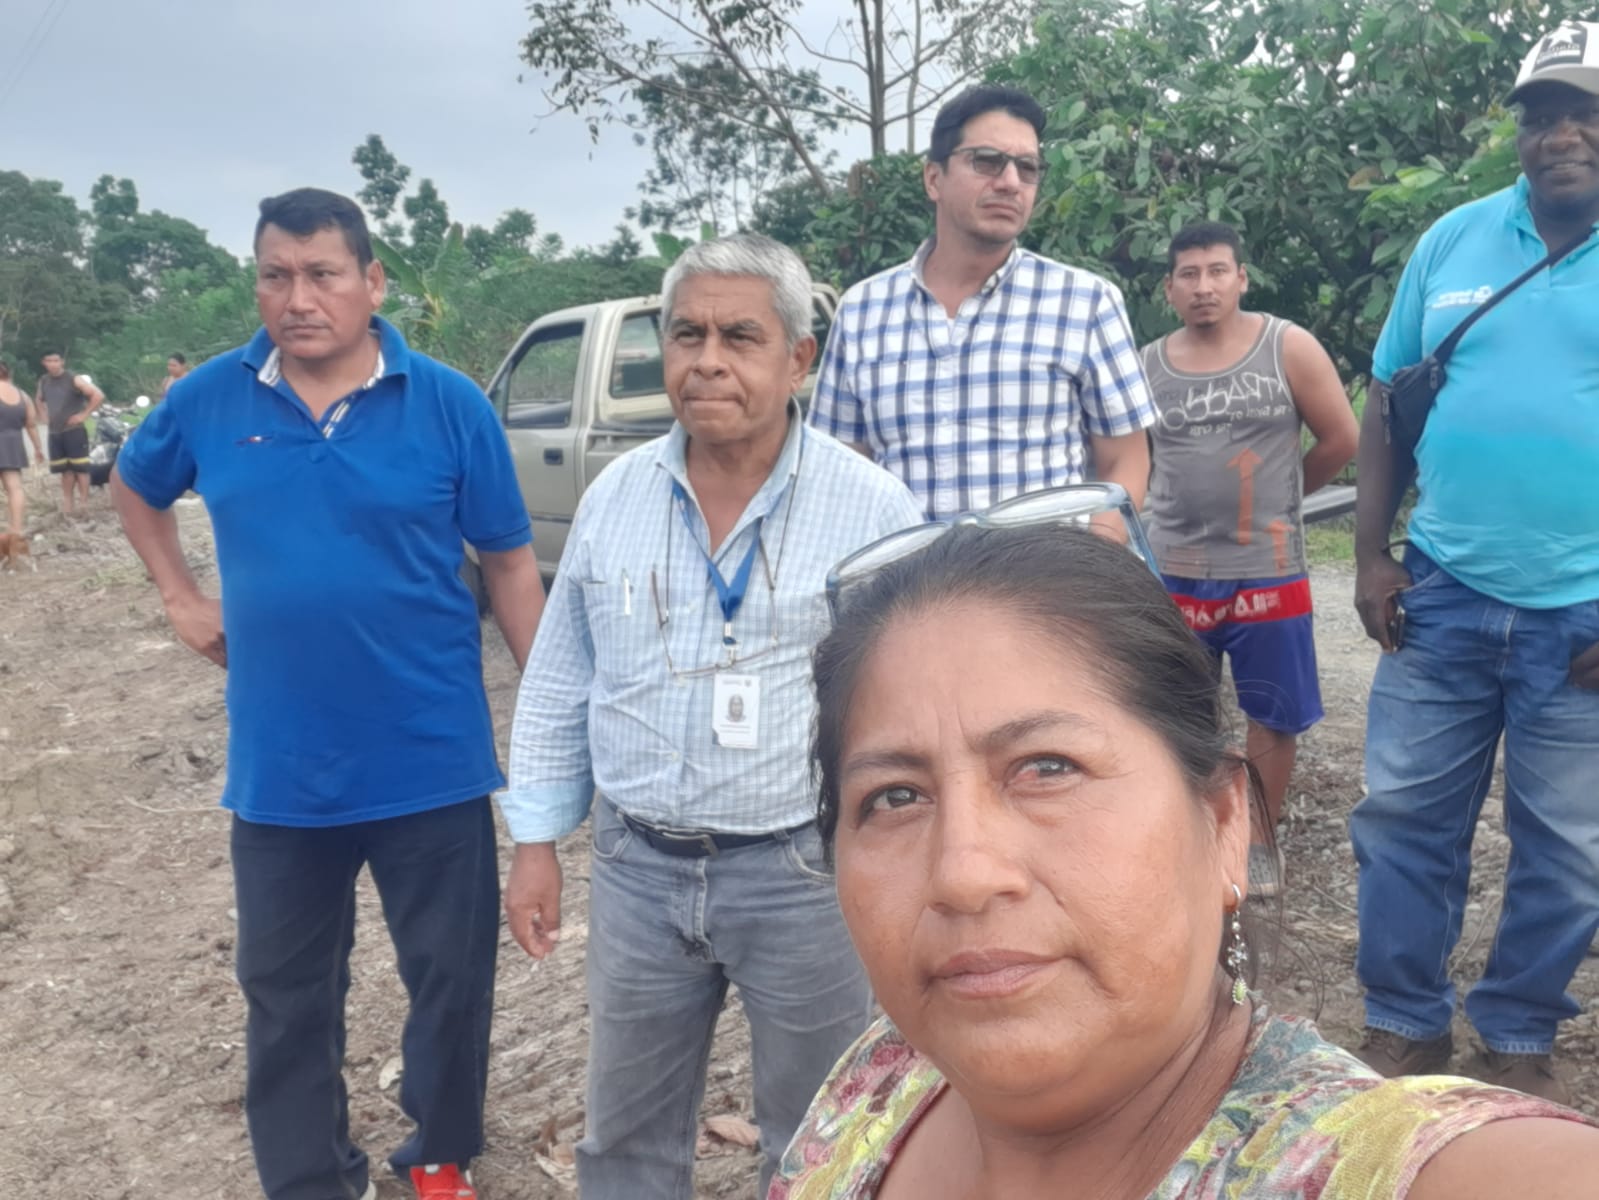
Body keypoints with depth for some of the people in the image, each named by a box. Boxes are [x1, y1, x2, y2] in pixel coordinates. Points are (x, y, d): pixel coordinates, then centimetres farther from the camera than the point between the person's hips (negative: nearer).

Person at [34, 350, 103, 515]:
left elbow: (99, 396, -18)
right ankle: (68, 504, 13)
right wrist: (44, 417, 15)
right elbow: (38, 400, 30)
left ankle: (83, 503, -3)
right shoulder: (43, 381, 10)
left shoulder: (74, 380, -10)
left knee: (80, 468, -5)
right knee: (65, 470, 9)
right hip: (54, 433, 6)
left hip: (74, 432, -6)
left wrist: (84, 415, -16)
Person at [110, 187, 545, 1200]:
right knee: (287, 995, 16)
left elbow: (510, 563, -2)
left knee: (452, 974, 13)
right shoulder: (212, 399, -1)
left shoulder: (448, 405, -7)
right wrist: (181, 598, 9)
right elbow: (135, 488, 20)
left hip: (431, 760, -2)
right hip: (278, 767, 2)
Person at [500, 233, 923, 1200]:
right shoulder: (614, 497, 1)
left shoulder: (874, 507, -10)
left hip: (805, 871, -3)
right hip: (637, 867, 3)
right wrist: (537, 841, 8)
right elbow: (560, 686, 9)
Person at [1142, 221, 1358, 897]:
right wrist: (1188, 498, 7)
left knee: (1274, 714, 9)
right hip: (1172, 572, 2)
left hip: (1267, 572, -1)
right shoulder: (1146, 367, 0)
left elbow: (1341, 440, -1)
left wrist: (1275, 494, 8)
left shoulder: (1289, 348, -6)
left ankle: (1261, 838, 27)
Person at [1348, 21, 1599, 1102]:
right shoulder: (1453, 240, 6)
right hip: (1442, 598, 2)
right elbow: (1388, 406, 9)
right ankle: (1406, 1022, 27)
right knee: (1405, 819, 8)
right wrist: (1372, 554, 1)